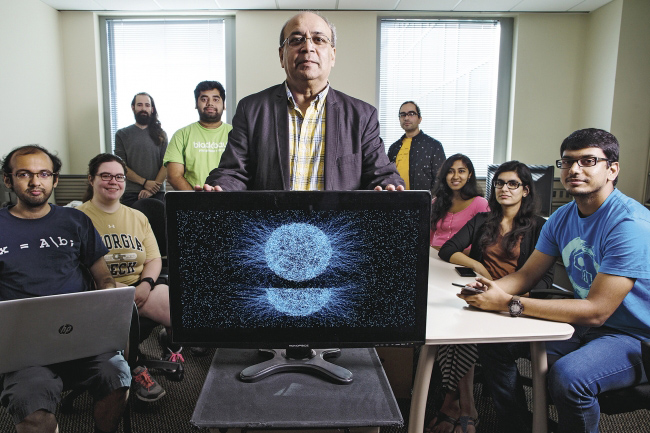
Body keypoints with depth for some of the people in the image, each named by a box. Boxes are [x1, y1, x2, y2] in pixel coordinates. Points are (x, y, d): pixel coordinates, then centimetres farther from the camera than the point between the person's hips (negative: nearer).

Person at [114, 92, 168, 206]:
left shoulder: (160, 134, 8)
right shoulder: (122, 134, 8)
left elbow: (166, 164, 0)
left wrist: (151, 189, -11)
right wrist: (145, 182, -12)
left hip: (157, 194, 0)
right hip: (131, 195, 0)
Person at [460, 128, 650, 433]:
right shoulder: (562, 218, 2)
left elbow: (596, 311, -29)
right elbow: (526, 275, 3)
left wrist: (508, 303, -34)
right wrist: (490, 289, -21)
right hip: (583, 322, 8)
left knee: (567, 375, -34)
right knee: (493, 344, -1)